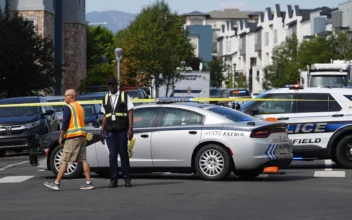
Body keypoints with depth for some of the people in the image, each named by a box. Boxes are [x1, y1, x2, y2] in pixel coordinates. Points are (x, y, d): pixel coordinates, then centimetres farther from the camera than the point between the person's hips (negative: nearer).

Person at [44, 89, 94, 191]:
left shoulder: (68, 107, -8)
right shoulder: (80, 107, 18)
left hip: (72, 137, -8)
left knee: (64, 161, -5)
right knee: (83, 160, 5)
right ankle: (89, 183, -1)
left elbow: (65, 123, -13)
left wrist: (61, 137, -6)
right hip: (82, 136, 8)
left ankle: (56, 183, -3)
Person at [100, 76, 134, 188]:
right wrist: (102, 131, 11)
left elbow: (130, 112, 2)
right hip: (110, 130, 2)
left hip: (122, 129, -2)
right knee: (112, 154, -2)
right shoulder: (105, 98, 16)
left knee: (123, 153, -2)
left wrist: (130, 128, -8)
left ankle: (127, 179, 4)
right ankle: (113, 180, 0)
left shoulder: (124, 96, 7)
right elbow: (104, 116, 16)